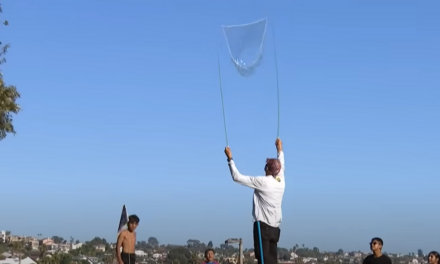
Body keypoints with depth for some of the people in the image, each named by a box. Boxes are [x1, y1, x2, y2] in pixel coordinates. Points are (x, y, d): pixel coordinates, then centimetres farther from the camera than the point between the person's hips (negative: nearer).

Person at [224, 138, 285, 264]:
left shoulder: (262, 182, -10)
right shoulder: (281, 182, 9)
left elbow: (237, 177, -8)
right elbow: (281, 167, 32)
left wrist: (230, 158, 2)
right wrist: (280, 149, 47)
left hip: (263, 226, -7)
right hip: (275, 228, 7)